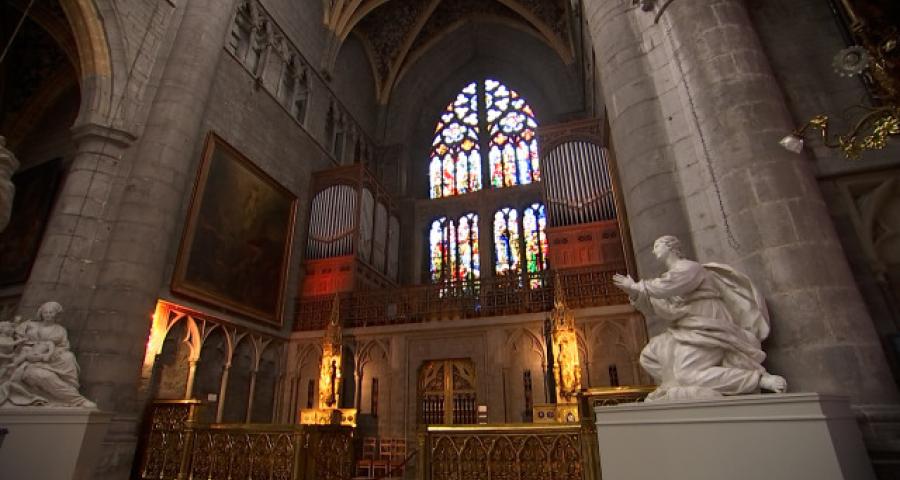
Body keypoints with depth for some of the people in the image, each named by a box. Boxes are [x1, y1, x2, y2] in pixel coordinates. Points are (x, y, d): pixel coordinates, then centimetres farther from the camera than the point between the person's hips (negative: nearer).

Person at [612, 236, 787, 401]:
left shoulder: (688, 267, -10)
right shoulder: (672, 274, 18)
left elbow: (662, 288, -30)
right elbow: (652, 310, 13)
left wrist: (636, 285, -15)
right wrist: (634, 292, -1)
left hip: (705, 331, -9)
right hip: (689, 332, 9)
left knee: (688, 374, -25)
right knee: (649, 356, 7)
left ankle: (762, 379, -19)